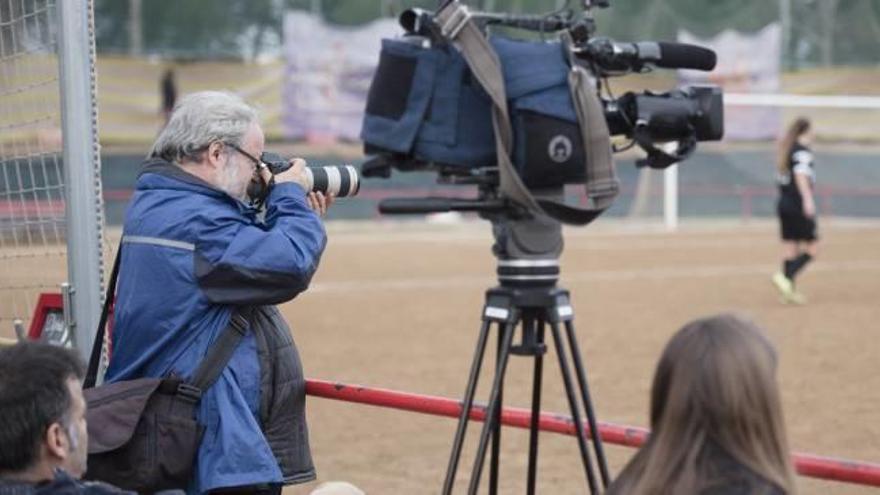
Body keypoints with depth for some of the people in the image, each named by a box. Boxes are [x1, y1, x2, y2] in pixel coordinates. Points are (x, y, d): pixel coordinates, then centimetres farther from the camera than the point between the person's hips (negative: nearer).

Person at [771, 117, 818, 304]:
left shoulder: (787, 150, 15)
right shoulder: (803, 151, -11)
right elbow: (800, 174, -26)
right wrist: (808, 199, -36)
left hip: (784, 204, 8)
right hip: (799, 206, -8)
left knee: (790, 248, 9)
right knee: (810, 250, -3)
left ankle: (789, 292, 8)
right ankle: (785, 277, -18)